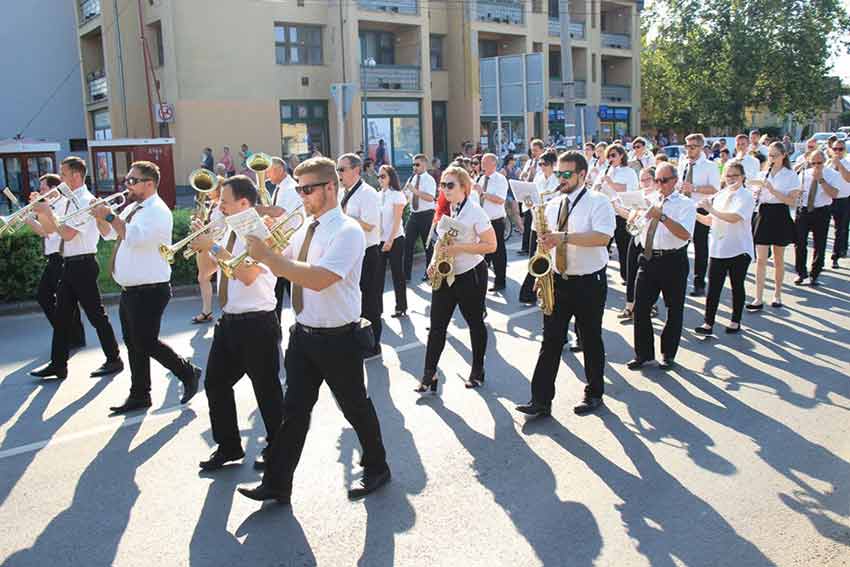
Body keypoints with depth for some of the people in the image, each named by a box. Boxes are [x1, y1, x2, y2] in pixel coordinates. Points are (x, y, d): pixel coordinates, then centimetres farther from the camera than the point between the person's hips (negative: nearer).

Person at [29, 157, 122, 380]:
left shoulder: (85, 201, -15)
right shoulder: (68, 201, 13)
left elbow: (67, 234, -23)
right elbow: (49, 229, 18)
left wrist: (49, 213, -13)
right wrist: (40, 211, 3)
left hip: (83, 265, -9)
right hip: (69, 265, 9)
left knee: (96, 314, -1)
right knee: (62, 315, 11)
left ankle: (114, 360, 11)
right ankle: (57, 364, 18)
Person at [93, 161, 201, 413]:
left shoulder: (157, 211, -15)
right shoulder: (132, 208, 13)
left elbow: (135, 238, -29)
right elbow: (108, 234, 20)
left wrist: (110, 216, -23)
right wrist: (100, 217, 2)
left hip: (149, 291, -9)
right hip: (130, 289, 9)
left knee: (146, 343, -6)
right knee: (134, 344, 14)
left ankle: (188, 372, 14)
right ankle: (139, 396, 24)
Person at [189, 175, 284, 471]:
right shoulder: (230, 233, 11)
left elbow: (248, 274, -28)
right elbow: (207, 269, 17)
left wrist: (215, 247, -24)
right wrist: (202, 241, 1)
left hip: (256, 324, -9)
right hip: (229, 322, 9)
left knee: (266, 388, 5)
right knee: (215, 383, 13)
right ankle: (228, 447, 28)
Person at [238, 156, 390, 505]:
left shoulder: (348, 231, -17)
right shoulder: (307, 229, 8)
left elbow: (319, 279, -30)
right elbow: (284, 266, 17)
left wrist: (267, 255, -28)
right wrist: (265, 249, -2)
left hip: (338, 339, -7)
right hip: (303, 333, 7)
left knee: (355, 406, 11)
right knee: (294, 410, 9)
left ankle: (376, 469, 33)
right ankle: (277, 484, 18)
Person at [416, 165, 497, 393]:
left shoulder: (475, 212, -13)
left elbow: (491, 245, -16)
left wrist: (459, 248, -23)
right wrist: (433, 261, 3)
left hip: (470, 275, -6)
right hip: (445, 275, 6)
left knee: (475, 323, 8)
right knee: (437, 325, 1)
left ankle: (477, 370, 24)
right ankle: (429, 374, 4)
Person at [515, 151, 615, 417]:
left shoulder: (598, 202, -9)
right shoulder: (553, 205, 10)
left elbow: (603, 237, -24)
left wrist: (564, 237, -29)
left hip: (589, 283, -5)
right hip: (557, 281, 5)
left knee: (591, 340, 9)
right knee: (551, 340, 2)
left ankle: (594, 394, 26)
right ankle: (541, 400, 4)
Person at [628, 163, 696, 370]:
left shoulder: (686, 204, -4)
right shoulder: (648, 200, 11)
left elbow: (685, 234, -18)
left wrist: (663, 217, -25)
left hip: (674, 261, -4)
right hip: (648, 259, 4)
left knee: (674, 310, 8)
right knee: (640, 307, 1)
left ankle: (668, 354, 23)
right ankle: (643, 353, 14)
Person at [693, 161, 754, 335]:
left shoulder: (746, 196, -9)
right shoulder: (720, 195, 10)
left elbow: (734, 217, -25)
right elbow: (711, 221, 14)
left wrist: (711, 209, -24)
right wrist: (695, 215, -2)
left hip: (739, 250, -5)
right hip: (718, 249, 5)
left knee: (737, 286, 9)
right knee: (713, 287, 1)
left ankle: (736, 321, 21)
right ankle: (708, 323, 3)